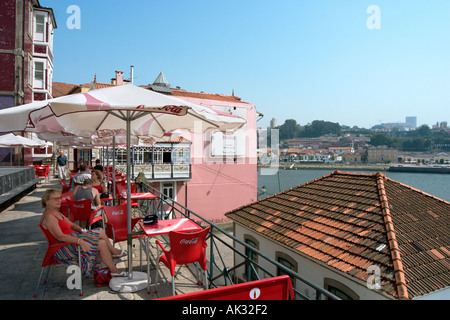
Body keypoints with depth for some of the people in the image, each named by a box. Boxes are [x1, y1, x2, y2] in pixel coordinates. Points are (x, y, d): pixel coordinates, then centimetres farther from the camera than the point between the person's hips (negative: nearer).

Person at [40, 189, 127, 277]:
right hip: (63, 247, -10)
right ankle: (114, 251, 5)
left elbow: (71, 225, 19)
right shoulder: (49, 217, -16)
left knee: (102, 243, -5)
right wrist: (80, 241, -36)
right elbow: (60, 237, -27)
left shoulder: (57, 213, 16)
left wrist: (82, 230, 1)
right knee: (100, 232, -16)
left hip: (71, 240, 10)